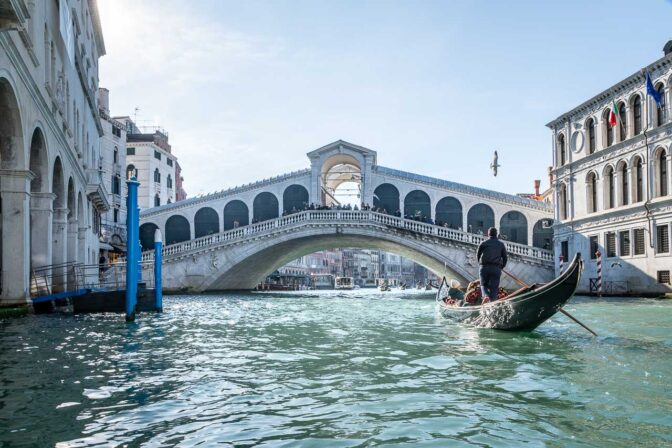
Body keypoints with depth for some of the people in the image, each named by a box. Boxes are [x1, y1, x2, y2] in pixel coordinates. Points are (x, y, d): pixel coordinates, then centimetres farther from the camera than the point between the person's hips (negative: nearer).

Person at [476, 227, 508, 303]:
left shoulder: (484, 243, 5)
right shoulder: (501, 244, 9)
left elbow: (477, 255, 12)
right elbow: (505, 257, 8)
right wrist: (502, 267, 22)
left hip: (484, 268, 0)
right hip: (496, 269, 0)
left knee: (484, 285, 13)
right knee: (494, 287, 3)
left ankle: (485, 296, -16)